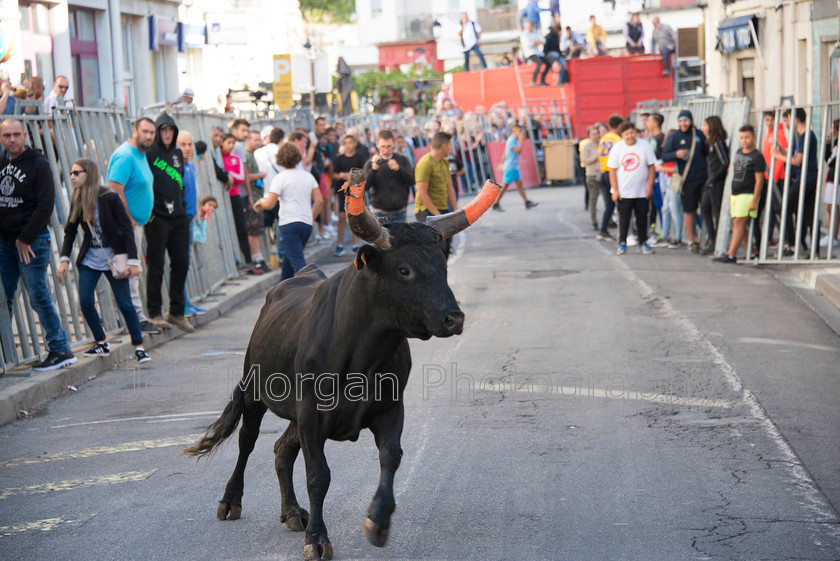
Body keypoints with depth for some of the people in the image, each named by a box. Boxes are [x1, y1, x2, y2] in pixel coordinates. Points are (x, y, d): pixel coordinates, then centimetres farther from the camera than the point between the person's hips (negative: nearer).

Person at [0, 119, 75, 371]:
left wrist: (25, 239, -13)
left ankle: (60, 350, 1)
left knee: (38, 297, -6)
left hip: (32, 242, -6)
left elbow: (46, 205, -12)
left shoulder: (38, 164, -7)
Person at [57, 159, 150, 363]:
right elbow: (70, 231, 9)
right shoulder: (76, 201, 1)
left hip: (113, 258, -4)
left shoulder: (109, 198, -13)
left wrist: (132, 260, -14)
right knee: (85, 301, -8)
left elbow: (127, 229, -10)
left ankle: (139, 347, 7)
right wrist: (64, 259, -2)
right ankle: (101, 344, 10)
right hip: (89, 259, 4)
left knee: (125, 304, -4)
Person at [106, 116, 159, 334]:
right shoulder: (125, 156, -17)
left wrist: (142, 218, 16)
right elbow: (115, 190, -24)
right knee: (130, 271, -8)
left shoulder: (141, 155, 15)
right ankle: (137, 318, -6)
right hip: (127, 225, -10)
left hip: (136, 223, 10)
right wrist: (129, 220, -19)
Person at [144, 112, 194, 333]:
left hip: (178, 218, 6)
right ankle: (154, 313, 8)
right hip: (157, 218, -6)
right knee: (156, 266, 0)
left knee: (181, 263, 6)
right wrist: (147, 212, -14)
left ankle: (177, 312, 14)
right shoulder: (149, 154, -6)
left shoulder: (177, 153, 14)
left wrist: (183, 207, 13)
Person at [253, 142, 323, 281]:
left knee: (297, 261, -11)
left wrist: (261, 202, 12)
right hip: (307, 224, 6)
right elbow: (319, 201, 7)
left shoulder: (280, 178, -6)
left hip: (289, 224, -6)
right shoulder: (308, 176, 11)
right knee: (289, 258, 22)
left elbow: (270, 204, -10)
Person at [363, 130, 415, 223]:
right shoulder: (370, 163, 0)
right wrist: (373, 170, -24)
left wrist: (399, 169, -21)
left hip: (399, 212, 2)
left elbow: (412, 180, -5)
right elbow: (364, 186, -9)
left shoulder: (402, 160, 5)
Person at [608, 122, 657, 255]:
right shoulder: (617, 148, -4)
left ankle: (642, 243, 17)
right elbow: (612, 170, -2)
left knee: (642, 216, 7)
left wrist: (650, 186, -4)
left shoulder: (644, 146, -1)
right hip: (623, 192, -1)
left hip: (642, 191, 1)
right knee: (623, 217, 1)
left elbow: (651, 166, 3)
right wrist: (615, 190, -8)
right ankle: (622, 244, 9)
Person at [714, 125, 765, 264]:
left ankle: (731, 255, -17)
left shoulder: (757, 157, -9)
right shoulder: (738, 153, 14)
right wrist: (731, 193, 23)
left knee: (739, 223, -13)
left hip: (748, 194, -8)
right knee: (736, 224, 8)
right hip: (736, 195, 8)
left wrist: (754, 201, -17)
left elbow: (759, 180, -12)